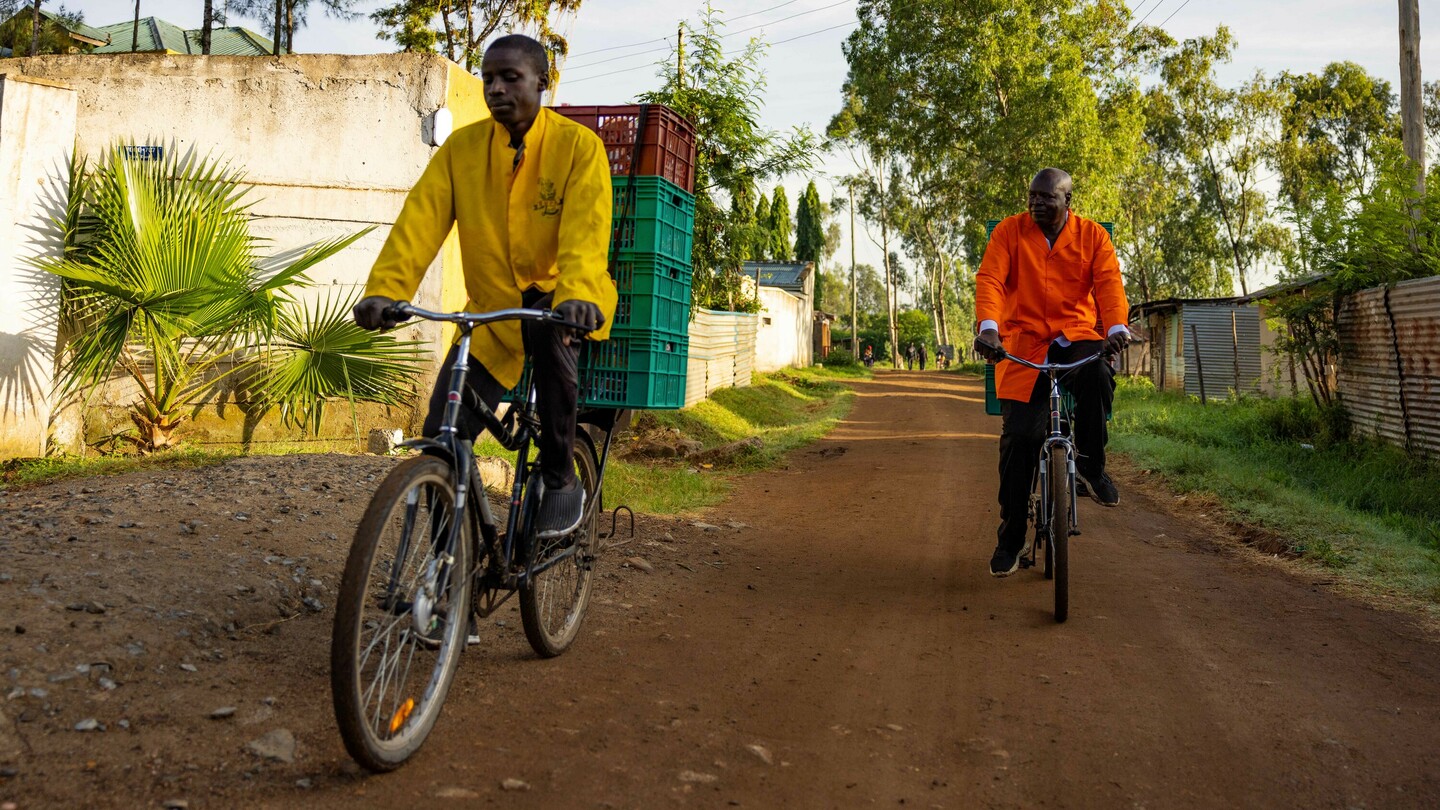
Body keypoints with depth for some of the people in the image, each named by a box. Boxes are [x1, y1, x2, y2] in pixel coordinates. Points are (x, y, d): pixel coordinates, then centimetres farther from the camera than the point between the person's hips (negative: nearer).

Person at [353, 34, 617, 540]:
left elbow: (586, 231, -26)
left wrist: (577, 295, -46)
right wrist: (384, 289, -30)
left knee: (551, 328, -39)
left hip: (559, 296, -3)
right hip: (492, 311, 3)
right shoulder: (461, 148, -3)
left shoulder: (579, 145, -12)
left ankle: (561, 479, -18)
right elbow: (420, 220, -14)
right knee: (443, 438, -6)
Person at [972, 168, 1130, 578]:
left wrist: (1116, 328, -28)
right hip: (1024, 340, 0)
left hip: (1076, 337, 1)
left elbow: (1109, 282, -8)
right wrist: (988, 326, -30)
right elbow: (989, 279, -11)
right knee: (1019, 436, -10)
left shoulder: (1092, 235, 4)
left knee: (1098, 376, -36)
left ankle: (1090, 464, -9)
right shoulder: (1010, 231, 1)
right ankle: (1010, 537, 4)